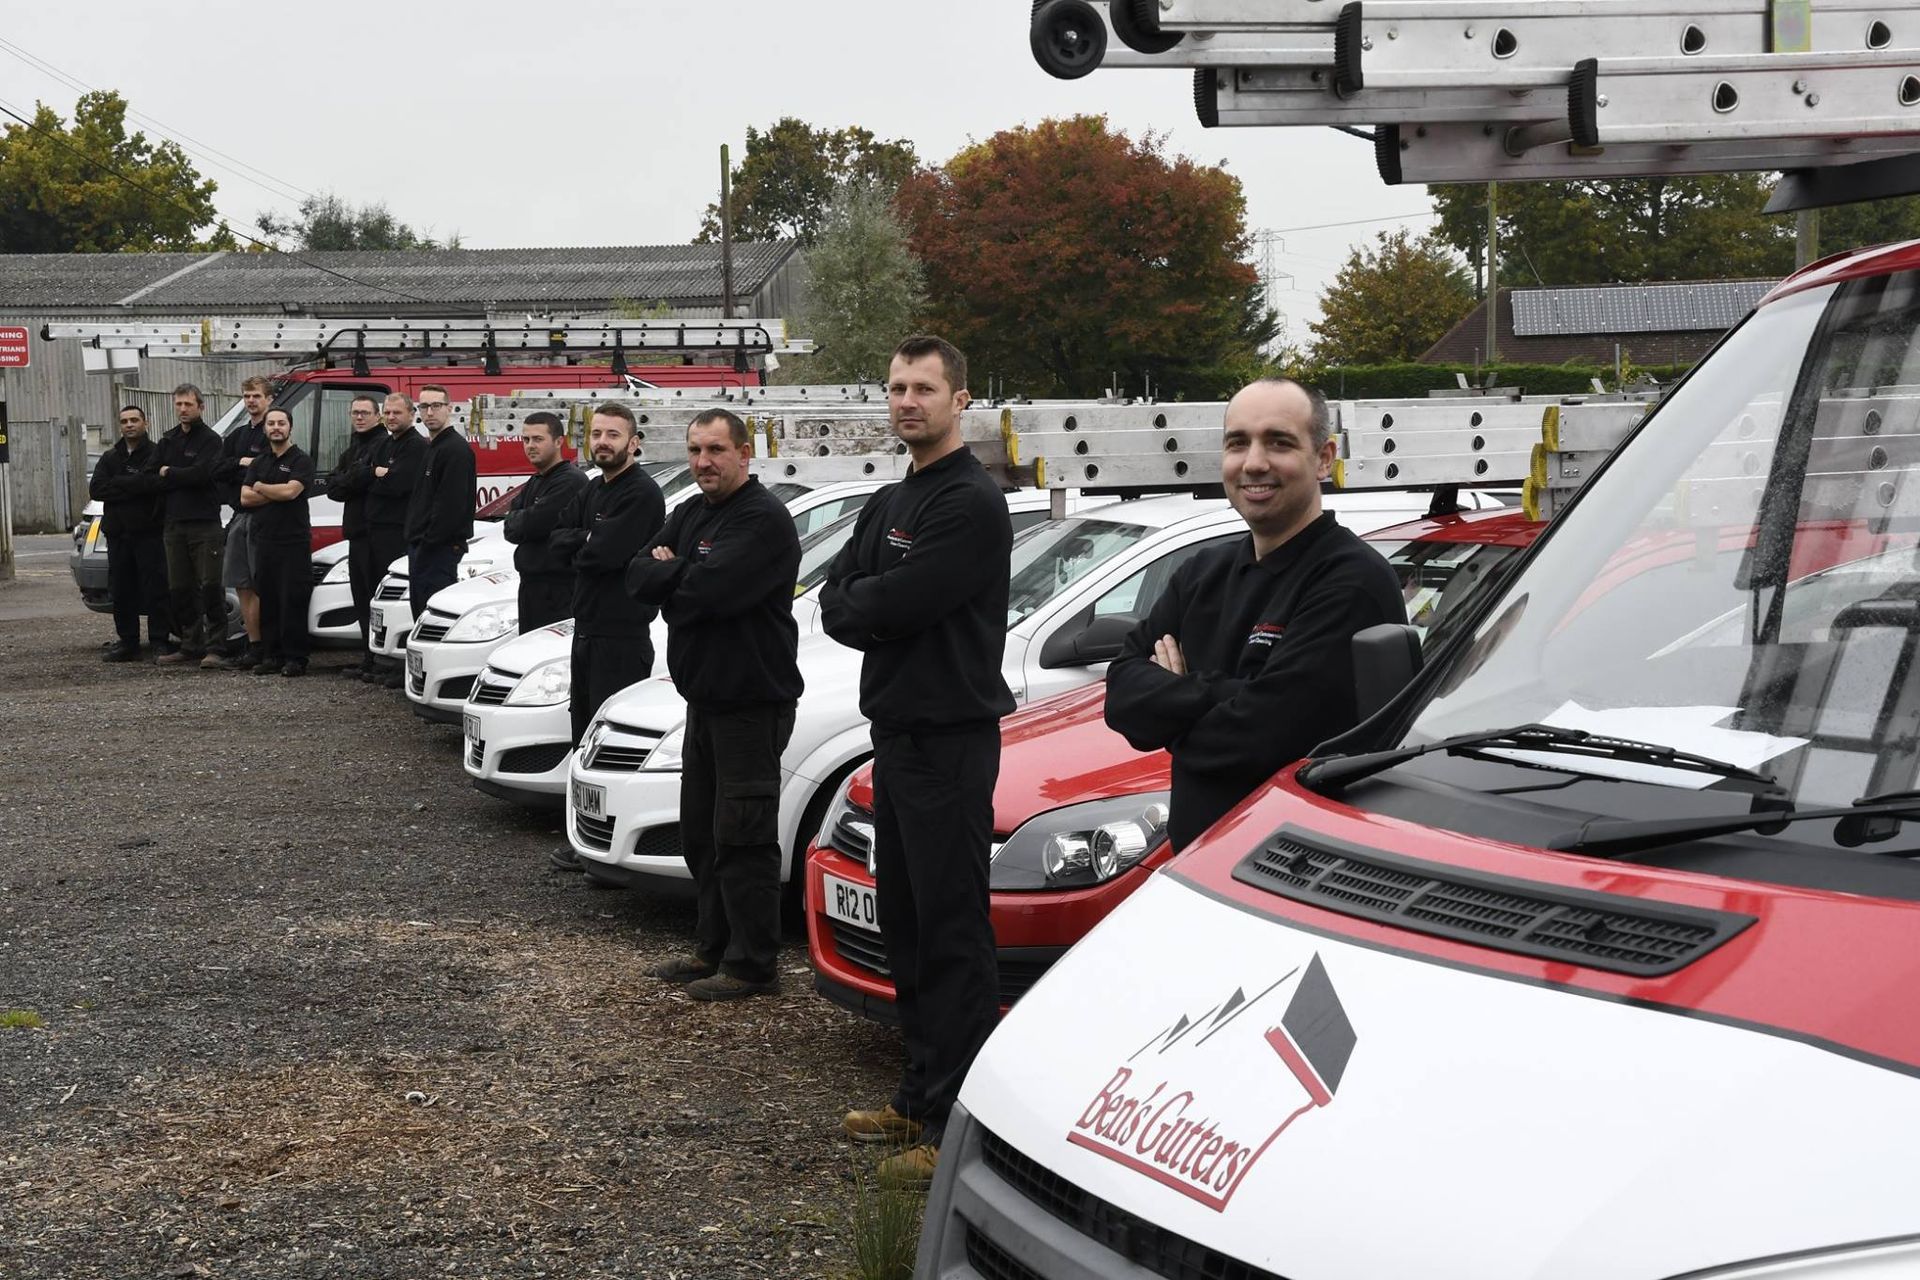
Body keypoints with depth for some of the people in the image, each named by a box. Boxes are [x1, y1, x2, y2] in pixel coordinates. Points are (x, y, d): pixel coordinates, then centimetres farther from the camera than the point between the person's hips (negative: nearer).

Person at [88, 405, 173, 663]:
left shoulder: (157, 454, 0)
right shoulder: (110, 458, 17)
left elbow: (155, 483, -19)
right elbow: (95, 489, 2)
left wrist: (118, 484, -10)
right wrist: (135, 486, -9)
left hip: (148, 532, -6)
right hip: (117, 532, 6)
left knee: (155, 588, -5)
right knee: (121, 590, 8)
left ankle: (159, 641, 0)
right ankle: (127, 643, 15)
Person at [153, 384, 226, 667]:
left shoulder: (210, 440, -1)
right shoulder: (166, 442, 17)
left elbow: (202, 473, -17)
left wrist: (169, 473, -4)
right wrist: (186, 478, -7)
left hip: (204, 524, -6)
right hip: (173, 524, 6)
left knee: (210, 587, -6)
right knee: (179, 590, 6)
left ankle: (216, 645, -2)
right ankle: (191, 646, 12)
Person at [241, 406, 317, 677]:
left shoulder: (301, 460, -1)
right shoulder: (258, 463, 17)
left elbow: (291, 491, -17)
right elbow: (245, 498, 6)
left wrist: (260, 488, -2)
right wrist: (277, 494, -5)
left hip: (294, 541, -6)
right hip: (265, 540, 6)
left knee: (293, 601, -7)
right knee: (268, 600, 6)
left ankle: (296, 657, -4)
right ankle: (271, 656, 11)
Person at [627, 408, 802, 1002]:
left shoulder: (764, 520, -14)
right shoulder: (690, 515, 15)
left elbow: (715, 590, -26)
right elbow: (639, 579, 5)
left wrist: (670, 575, -8)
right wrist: (687, 575, -13)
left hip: (752, 701, -9)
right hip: (703, 696, 9)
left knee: (743, 838, -5)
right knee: (702, 833, 16)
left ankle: (753, 965, 1)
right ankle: (713, 948, 27)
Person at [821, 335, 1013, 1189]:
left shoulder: (971, 504, -14)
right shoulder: (888, 505, 17)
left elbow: (898, 603, -22)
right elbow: (835, 604, 9)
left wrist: (859, 603, -2)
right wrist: (882, 610, -10)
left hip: (949, 740, -10)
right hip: (896, 733, 10)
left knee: (952, 933, -7)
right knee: (905, 924, 15)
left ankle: (960, 1125, -4)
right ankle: (921, 1096, 26)